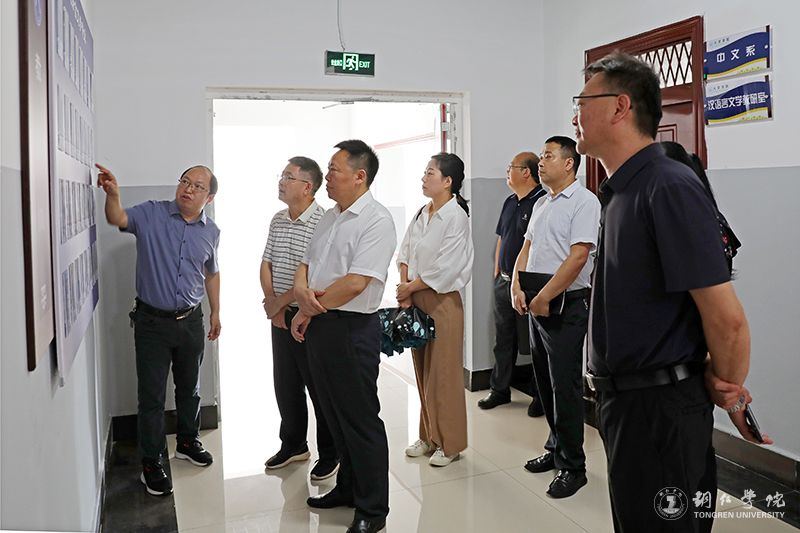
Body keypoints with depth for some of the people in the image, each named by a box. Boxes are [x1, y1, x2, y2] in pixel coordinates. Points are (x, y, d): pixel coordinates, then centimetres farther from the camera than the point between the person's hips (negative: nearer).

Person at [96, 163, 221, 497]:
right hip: (152, 321, -3)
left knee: (190, 387, 18)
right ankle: (151, 464, 16)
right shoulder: (151, 214, -6)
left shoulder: (211, 232, 4)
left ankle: (188, 442, 38)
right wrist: (113, 194, -43)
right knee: (152, 395, 3)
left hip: (191, 321, 4)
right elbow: (118, 219, -23)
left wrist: (216, 313, 15)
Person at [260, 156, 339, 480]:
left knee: (319, 387, 4)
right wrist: (270, 301, -5)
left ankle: (330, 454, 21)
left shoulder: (322, 222, -16)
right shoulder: (277, 220, 9)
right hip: (280, 316, 8)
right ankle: (293, 445, 36)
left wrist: (279, 301, -15)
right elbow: (266, 263, 10)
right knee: (285, 384, 17)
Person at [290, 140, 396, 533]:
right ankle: (347, 487, 36)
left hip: (352, 328, -8)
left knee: (360, 419, 2)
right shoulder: (329, 217, 13)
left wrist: (309, 311, -11)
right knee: (334, 414, 19)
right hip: (318, 326, 9)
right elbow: (306, 263, 16)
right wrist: (301, 288, -8)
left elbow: (355, 283, -22)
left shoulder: (376, 220, -14)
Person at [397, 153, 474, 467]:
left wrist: (410, 287, -10)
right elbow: (405, 251, 9)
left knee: (443, 375, 1)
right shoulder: (422, 214, 10)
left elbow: (445, 267, -19)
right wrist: (405, 287, -6)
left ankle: (449, 443, 16)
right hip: (416, 301, 8)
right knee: (423, 372, 15)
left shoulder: (456, 216, -13)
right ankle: (428, 436, 29)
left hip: (442, 301, -7)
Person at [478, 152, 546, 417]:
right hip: (504, 282, 8)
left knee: (532, 343, 3)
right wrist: (497, 272, 16)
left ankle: (540, 395, 17)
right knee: (503, 340, 16)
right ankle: (499, 390, 28)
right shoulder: (510, 202, 13)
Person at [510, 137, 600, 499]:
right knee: (545, 382, 14)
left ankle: (572, 465, 10)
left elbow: (578, 257, -19)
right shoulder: (541, 203, 16)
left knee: (565, 386, -2)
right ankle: (556, 449, 29)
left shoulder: (584, 201, -10)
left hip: (566, 304, -8)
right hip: (536, 304, 8)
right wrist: (517, 288, 0)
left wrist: (544, 297, -17)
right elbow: (527, 248, 15)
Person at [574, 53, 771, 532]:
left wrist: (729, 395, -6)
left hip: (661, 406, -9)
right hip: (624, 400, 9)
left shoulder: (669, 187, -21)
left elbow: (727, 317, -22)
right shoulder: (621, 192, 10)